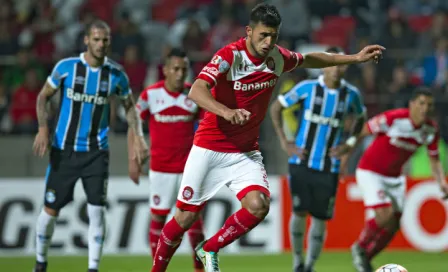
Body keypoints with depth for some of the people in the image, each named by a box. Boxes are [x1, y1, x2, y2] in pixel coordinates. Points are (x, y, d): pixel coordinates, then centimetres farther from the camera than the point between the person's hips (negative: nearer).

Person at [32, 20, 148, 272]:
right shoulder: (66, 67, -7)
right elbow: (44, 96, 4)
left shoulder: (116, 74, -2)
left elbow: (130, 106, 13)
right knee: (51, 210, 2)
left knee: (97, 211, -8)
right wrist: (43, 128, -10)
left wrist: (138, 136, -1)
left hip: (96, 152, 1)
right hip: (63, 150, -1)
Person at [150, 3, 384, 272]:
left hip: (246, 152, 4)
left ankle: (209, 250, 2)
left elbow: (309, 60, 20)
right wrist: (226, 112, -53)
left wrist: (355, 58, 18)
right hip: (210, 149, -4)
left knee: (258, 205, -20)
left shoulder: (278, 57, -3)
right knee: (185, 217, 0)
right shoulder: (229, 56, -20)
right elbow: (197, 91, -35)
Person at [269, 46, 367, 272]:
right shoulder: (307, 88, -6)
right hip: (301, 162, -2)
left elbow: (361, 118, 21)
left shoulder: (351, 94, 1)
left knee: (320, 217, 0)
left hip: (329, 167, 2)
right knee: (300, 211, -9)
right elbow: (276, 108, 4)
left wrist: (349, 143, 5)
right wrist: (284, 142, -2)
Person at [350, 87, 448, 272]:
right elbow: (362, 131, -14)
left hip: (394, 178, 6)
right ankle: (360, 248, 4)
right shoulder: (393, 118, -25)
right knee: (385, 216, -22)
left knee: (392, 228, 5)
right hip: (370, 172, -6)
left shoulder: (431, 130, -7)